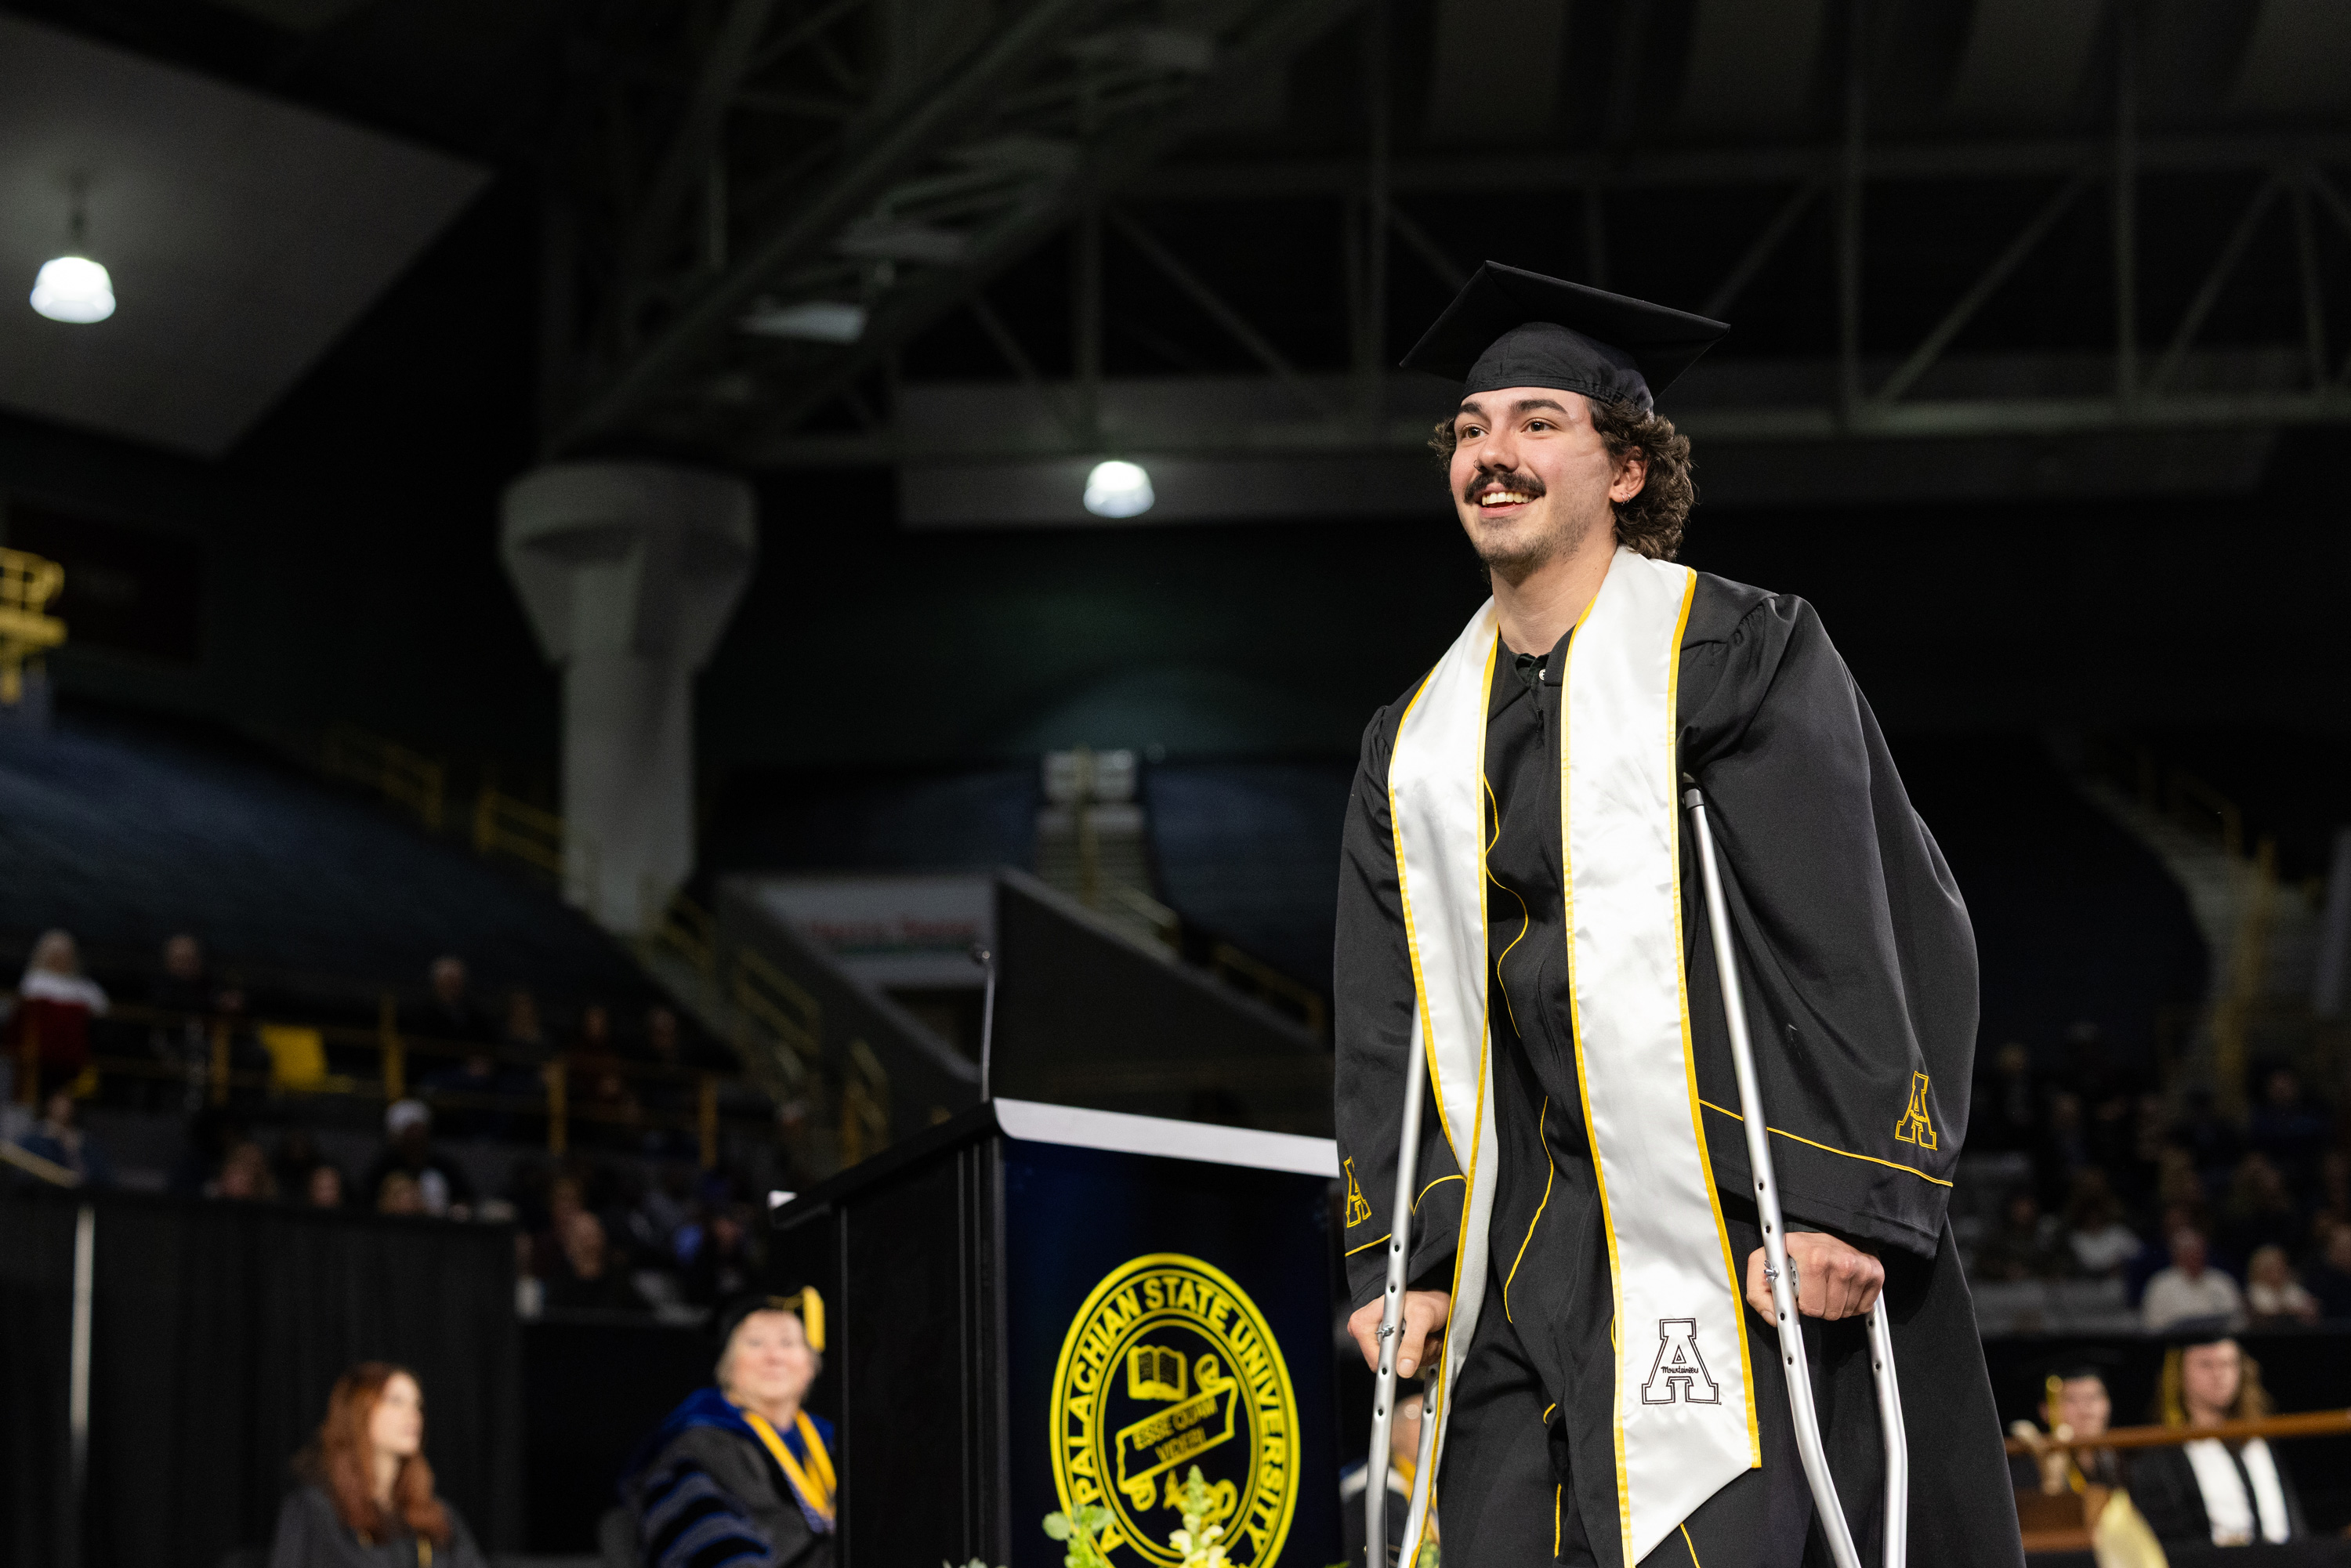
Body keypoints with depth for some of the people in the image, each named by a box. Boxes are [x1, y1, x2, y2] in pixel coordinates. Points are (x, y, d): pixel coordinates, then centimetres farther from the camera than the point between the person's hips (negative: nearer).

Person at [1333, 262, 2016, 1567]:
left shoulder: (1731, 656, -3)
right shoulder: (1418, 739, 13)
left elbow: (1840, 935, -10)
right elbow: (1385, 1018, 13)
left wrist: (1842, 1205, -17)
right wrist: (1389, 1258, 5)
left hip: (1736, 1244, -5)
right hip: (1525, 1252, 5)